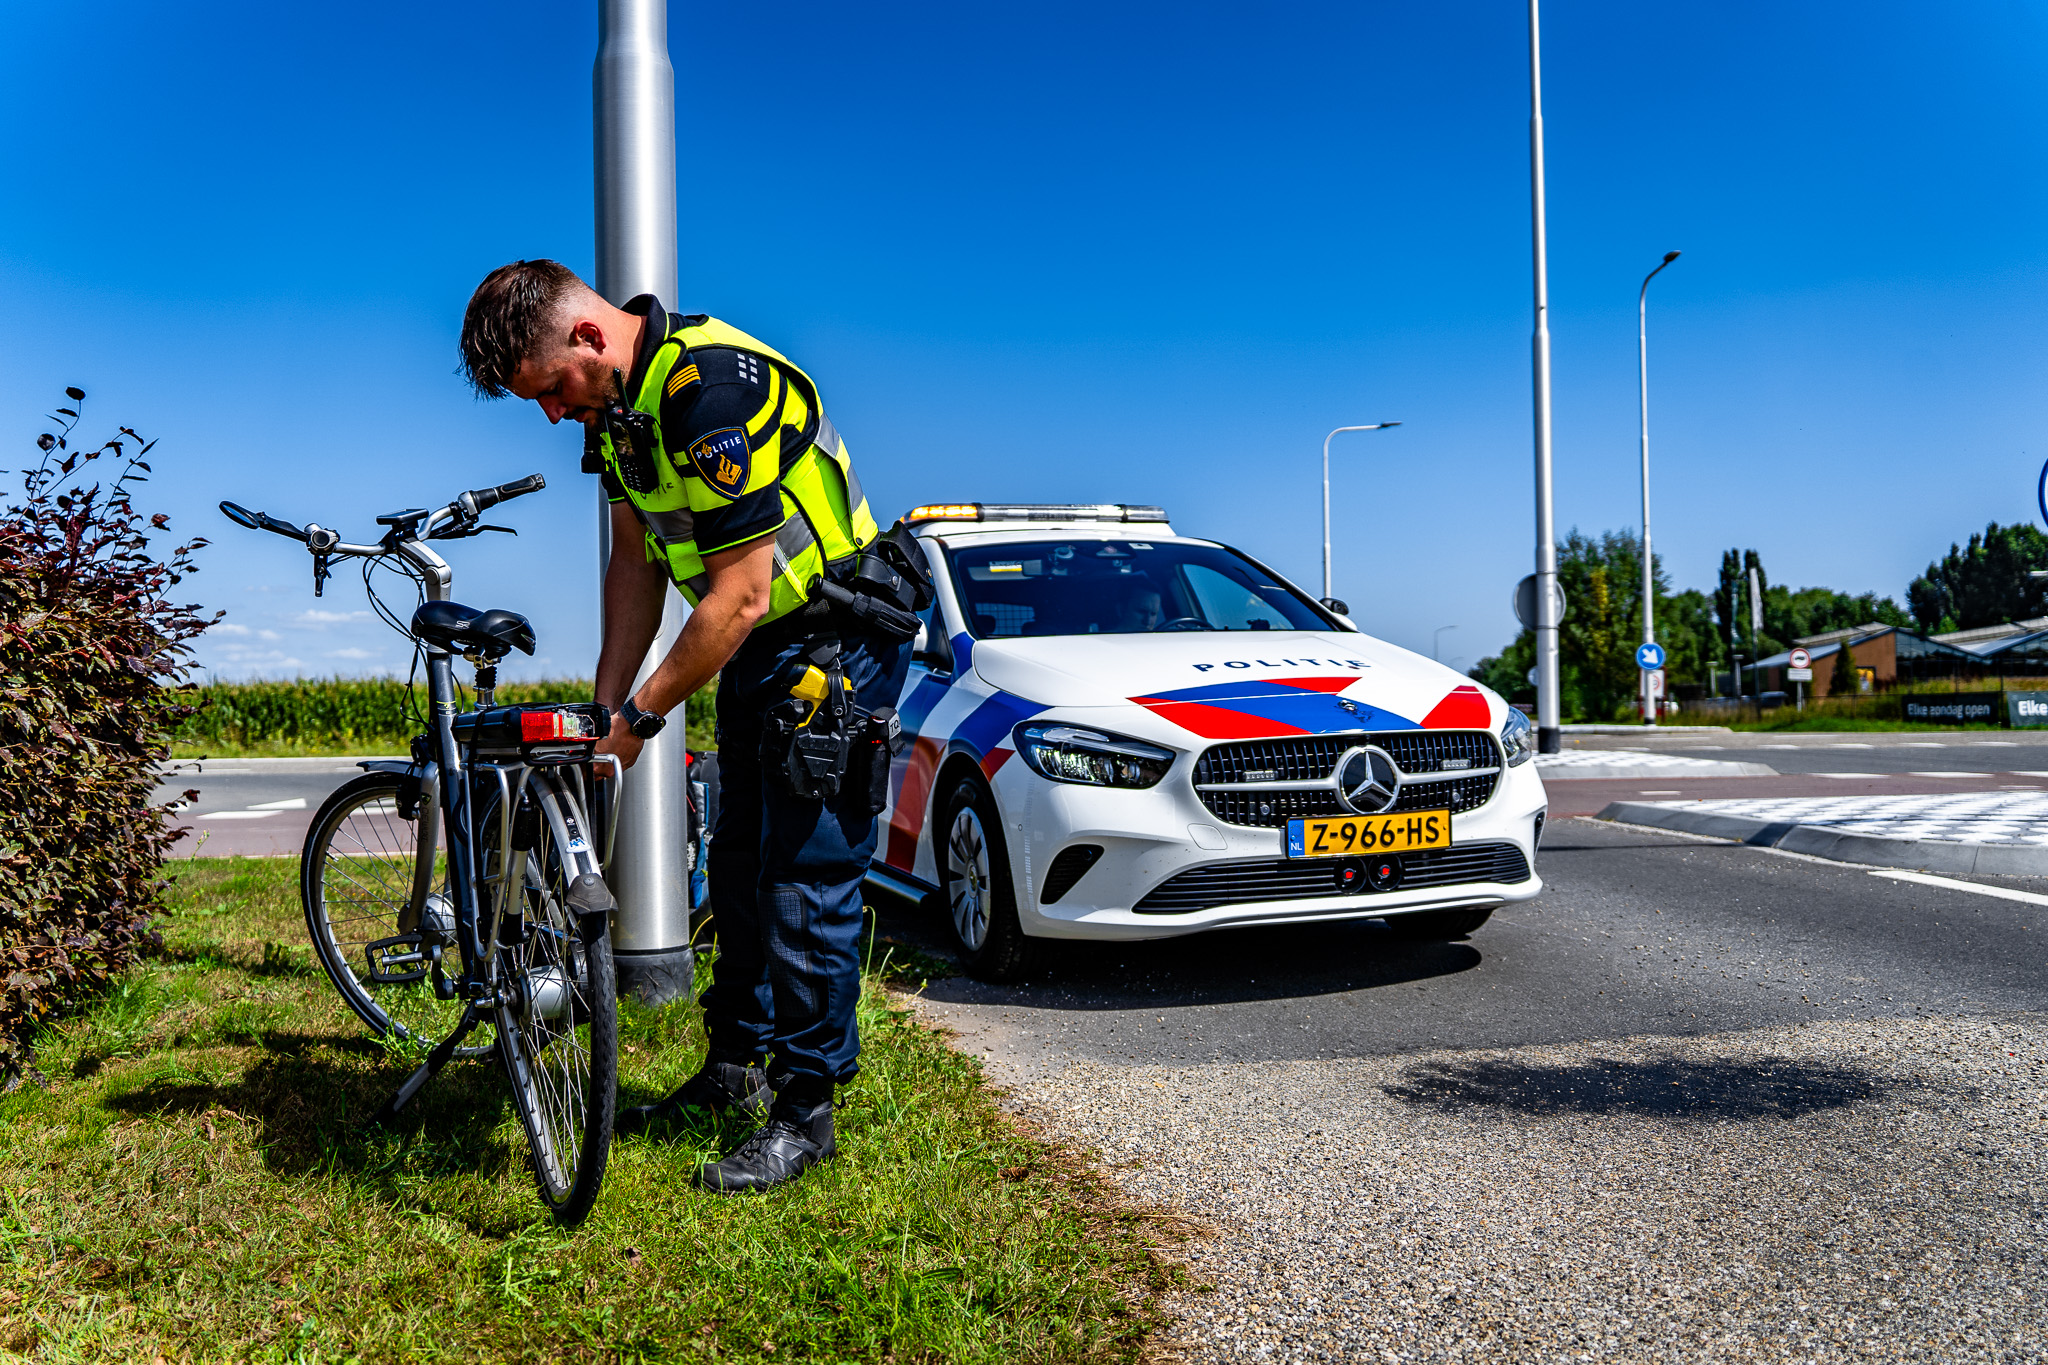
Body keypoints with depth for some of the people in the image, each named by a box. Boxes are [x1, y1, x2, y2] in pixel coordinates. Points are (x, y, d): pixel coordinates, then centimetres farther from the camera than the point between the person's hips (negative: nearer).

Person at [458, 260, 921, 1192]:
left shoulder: (712, 387, -29)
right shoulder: (615, 397, 1)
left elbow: (737, 599, -29)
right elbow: (637, 559, 8)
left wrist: (641, 716, -20)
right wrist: (604, 703, 2)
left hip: (834, 641, -9)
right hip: (756, 651, 10)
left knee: (807, 880, -6)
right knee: (740, 867, 16)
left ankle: (805, 1112, 6)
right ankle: (736, 1069, 30)